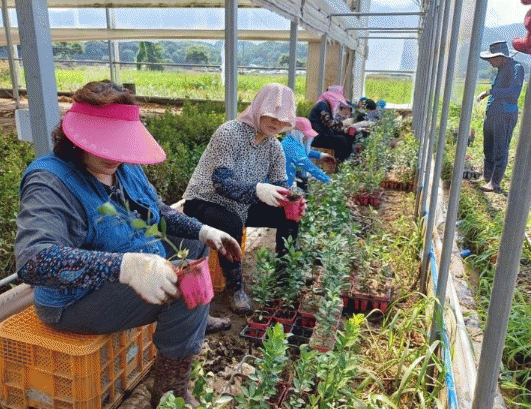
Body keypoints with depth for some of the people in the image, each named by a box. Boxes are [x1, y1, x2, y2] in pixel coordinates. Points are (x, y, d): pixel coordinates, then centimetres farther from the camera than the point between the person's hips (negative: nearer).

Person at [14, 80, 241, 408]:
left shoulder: (125, 167, 1)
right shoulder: (51, 182, -26)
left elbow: (159, 212, 16)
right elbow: (33, 259, -42)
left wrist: (203, 231, 2)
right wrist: (125, 266, -55)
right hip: (80, 300, -9)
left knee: (197, 247, 20)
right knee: (189, 287, -27)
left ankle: (198, 322, 39)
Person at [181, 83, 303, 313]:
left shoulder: (274, 147, 0)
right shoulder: (230, 133, -22)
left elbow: (280, 184, -1)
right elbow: (220, 182, -31)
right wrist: (257, 190, -47)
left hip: (241, 207, 7)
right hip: (203, 203, -7)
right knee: (231, 224, -37)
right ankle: (235, 288, -16)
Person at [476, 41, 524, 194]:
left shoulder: (516, 68, -11)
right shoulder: (502, 69, 16)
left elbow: (514, 93, -23)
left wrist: (490, 92, -24)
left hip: (505, 116, -9)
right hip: (491, 115, 9)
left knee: (500, 150, -6)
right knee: (488, 149, 13)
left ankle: (495, 183, -4)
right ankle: (487, 179, 22)